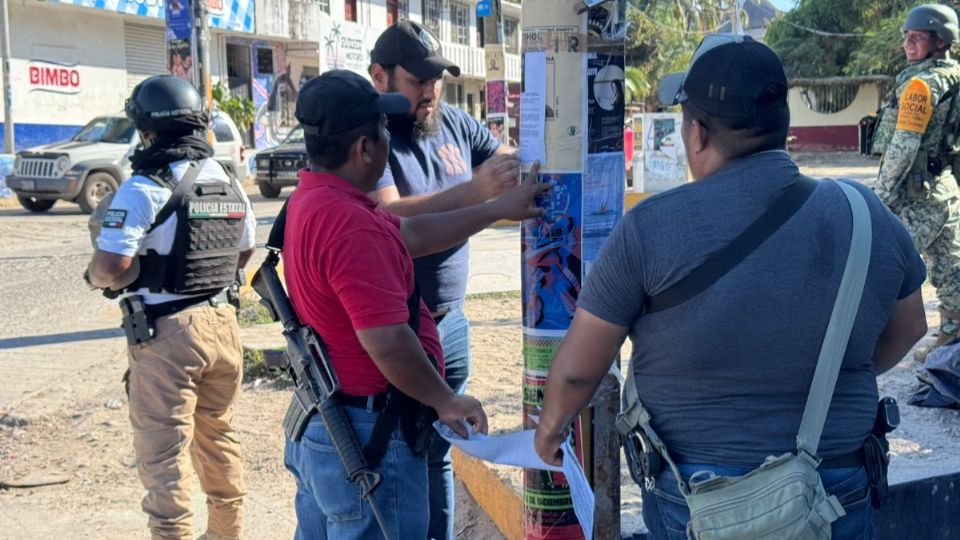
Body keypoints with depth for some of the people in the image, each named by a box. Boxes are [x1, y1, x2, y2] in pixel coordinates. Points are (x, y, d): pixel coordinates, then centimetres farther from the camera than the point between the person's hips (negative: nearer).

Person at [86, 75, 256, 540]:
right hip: (222, 322, 7)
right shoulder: (228, 183, 8)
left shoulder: (144, 189, -15)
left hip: (168, 332, -7)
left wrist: (95, 276, -1)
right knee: (218, 435, 21)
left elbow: (110, 268, -21)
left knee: (163, 452, 2)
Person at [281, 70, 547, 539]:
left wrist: (498, 209, 20)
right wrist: (447, 401, -13)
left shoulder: (310, 200, 6)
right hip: (364, 436, -10)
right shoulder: (349, 224, -27)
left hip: (320, 423, 10)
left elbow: (408, 235, 16)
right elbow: (387, 342, -29)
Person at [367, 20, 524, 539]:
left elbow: (514, 165, 10)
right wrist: (475, 190, -35)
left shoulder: (454, 122, 4)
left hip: (450, 324, 6)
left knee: (438, 454, 19)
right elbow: (388, 219, -27)